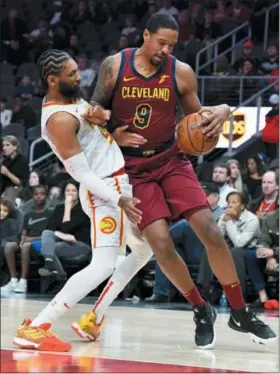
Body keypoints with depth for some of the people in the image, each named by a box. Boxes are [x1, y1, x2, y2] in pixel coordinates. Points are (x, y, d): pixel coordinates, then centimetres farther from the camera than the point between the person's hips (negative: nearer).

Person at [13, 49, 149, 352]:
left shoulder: (71, 99, 8)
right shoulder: (60, 120, -21)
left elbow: (100, 117, 26)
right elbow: (81, 173, -22)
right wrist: (119, 200, -27)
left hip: (121, 183, 10)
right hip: (105, 191, -10)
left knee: (146, 249, 19)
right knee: (103, 266, -19)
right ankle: (35, 327, -19)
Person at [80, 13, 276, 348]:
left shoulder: (181, 73, -4)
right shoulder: (114, 66, -6)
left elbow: (195, 117, 8)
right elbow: (97, 108, 6)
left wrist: (220, 113, -15)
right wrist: (114, 134, -14)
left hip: (171, 160, 1)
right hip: (134, 167, -1)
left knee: (209, 230, -12)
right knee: (161, 244, -15)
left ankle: (239, 313, 1)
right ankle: (202, 312, 6)